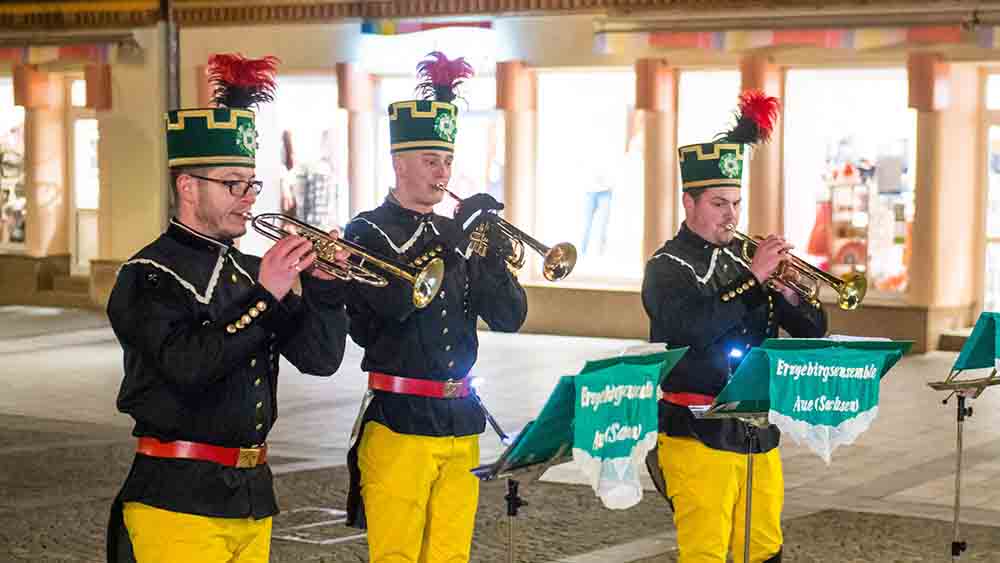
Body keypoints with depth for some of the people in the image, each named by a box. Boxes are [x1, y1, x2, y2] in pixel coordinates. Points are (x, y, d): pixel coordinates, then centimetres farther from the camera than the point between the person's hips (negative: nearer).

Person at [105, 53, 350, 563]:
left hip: (253, 496, 7)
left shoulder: (251, 271, 12)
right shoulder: (150, 275, -8)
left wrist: (324, 286, -7)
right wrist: (264, 296, -21)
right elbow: (188, 366, -23)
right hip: (177, 500, -7)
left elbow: (320, 358, 8)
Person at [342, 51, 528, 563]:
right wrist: (455, 237, -18)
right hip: (398, 420, -5)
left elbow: (509, 318, 7)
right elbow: (395, 302, -21)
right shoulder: (366, 233, -2)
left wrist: (489, 246, -7)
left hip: (460, 423, 5)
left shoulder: (458, 233, 13)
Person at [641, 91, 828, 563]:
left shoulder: (742, 258, 14)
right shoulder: (667, 267, -4)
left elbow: (813, 329, 12)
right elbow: (693, 326, -24)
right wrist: (754, 277, -21)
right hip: (697, 433, -6)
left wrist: (788, 292, -8)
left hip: (758, 430, 6)